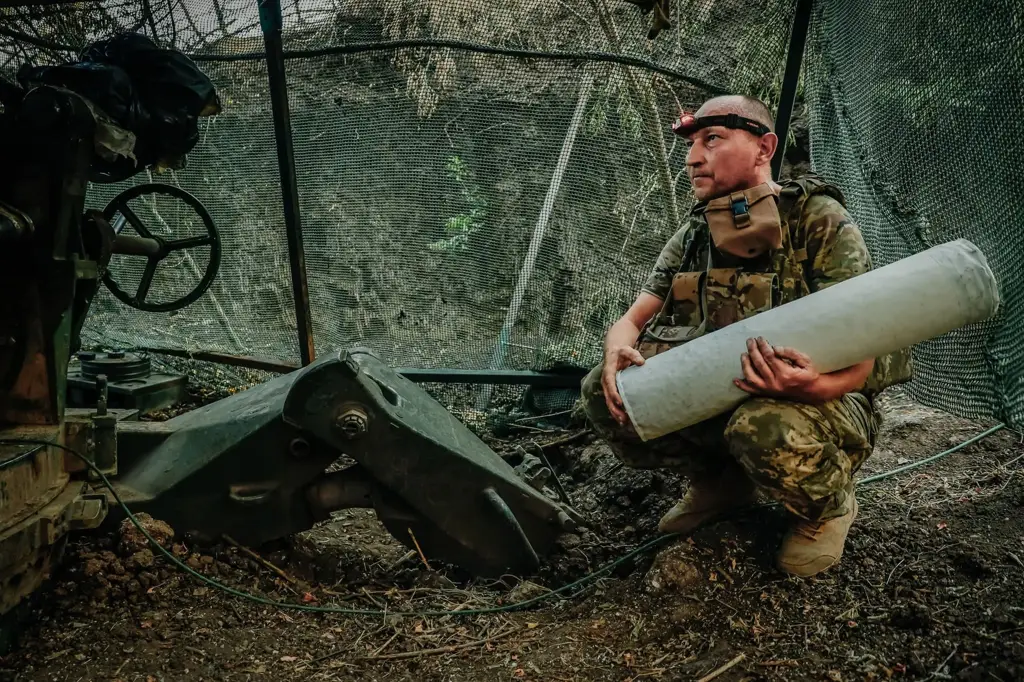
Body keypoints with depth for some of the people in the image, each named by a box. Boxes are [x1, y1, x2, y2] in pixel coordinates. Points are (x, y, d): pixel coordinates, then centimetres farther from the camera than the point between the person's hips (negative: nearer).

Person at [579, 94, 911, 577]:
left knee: (767, 428, -40)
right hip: (721, 399, 5)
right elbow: (632, 321, 1)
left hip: (820, 400, -5)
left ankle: (829, 504, -3)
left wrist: (814, 386, -44)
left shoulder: (819, 220, -15)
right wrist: (618, 351, -25)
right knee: (602, 390, -13)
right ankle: (721, 481, 8)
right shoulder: (691, 238, 2)